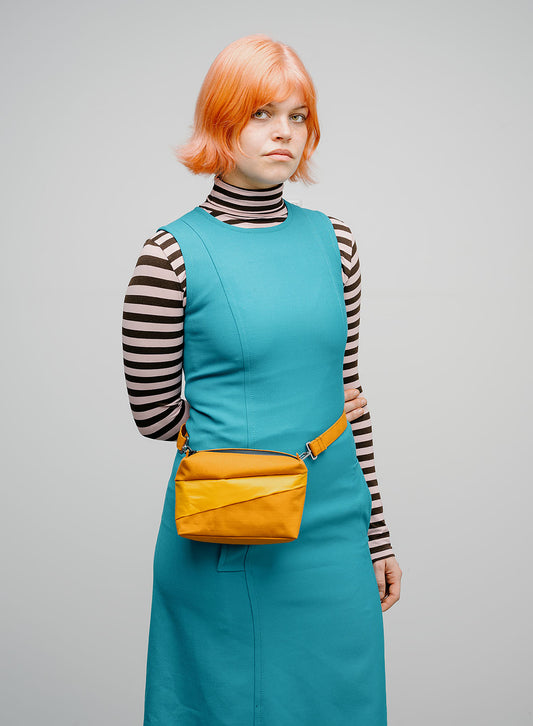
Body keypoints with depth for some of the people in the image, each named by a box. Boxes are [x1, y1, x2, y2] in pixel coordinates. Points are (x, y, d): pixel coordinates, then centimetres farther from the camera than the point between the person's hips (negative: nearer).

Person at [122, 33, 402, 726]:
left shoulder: (332, 240, 5)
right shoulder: (174, 253, -9)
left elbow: (348, 392, 9)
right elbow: (155, 413, -6)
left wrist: (377, 535, 11)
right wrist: (292, 413, 0)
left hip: (335, 536, 5)